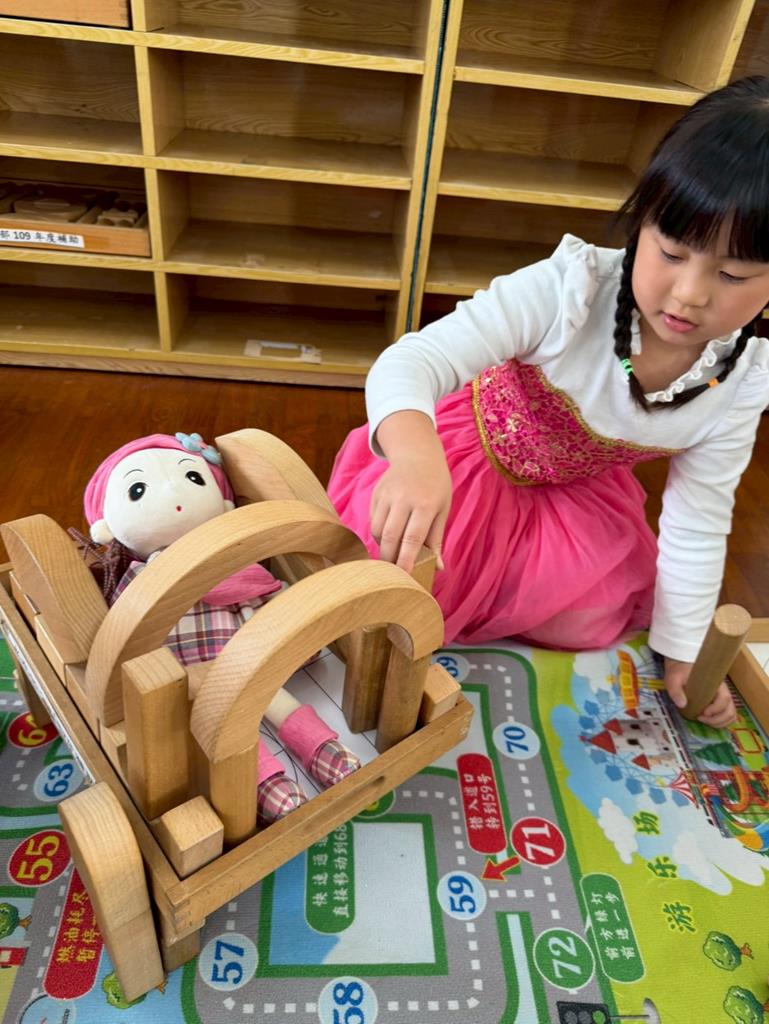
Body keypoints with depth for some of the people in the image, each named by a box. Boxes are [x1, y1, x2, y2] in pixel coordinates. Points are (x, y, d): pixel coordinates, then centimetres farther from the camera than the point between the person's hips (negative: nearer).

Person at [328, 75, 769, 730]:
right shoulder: (569, 289, -34)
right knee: (395, 550, -25)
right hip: (474, 451, -4)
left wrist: (681, 650, 1)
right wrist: (415, 455, -66)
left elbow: (698, 522, -7)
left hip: (579, 492, 5)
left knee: (590, 619, -4)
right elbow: (414, 360, -43)